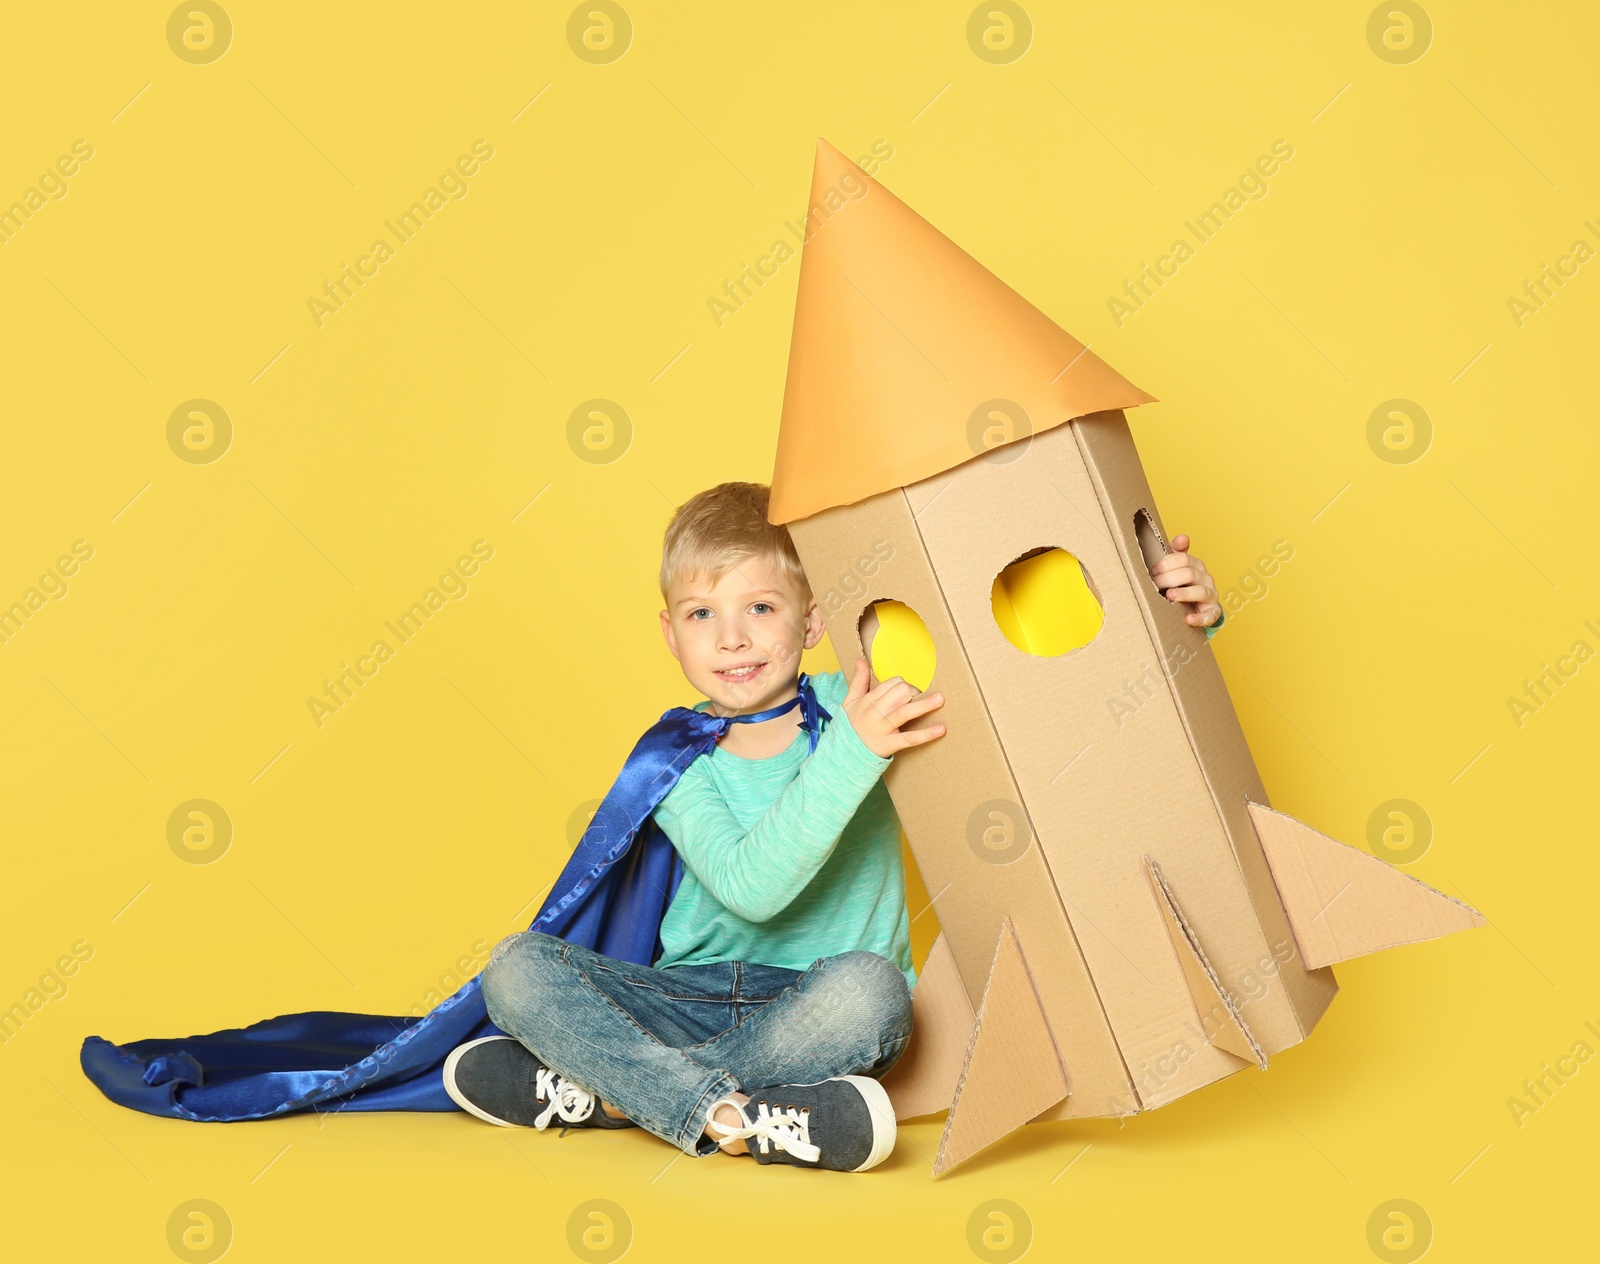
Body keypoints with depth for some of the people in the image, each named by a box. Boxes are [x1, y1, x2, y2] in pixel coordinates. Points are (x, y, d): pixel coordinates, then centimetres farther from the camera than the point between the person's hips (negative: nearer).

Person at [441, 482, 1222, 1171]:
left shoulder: (858, 706, -2)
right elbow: (750, 889, -22)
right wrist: (851, 753, -31)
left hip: (815, 1007, -1)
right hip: (694, 997, 1)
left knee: (868, 983, -36)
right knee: (517, 968, -18)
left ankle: (612, 1093, -21)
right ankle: (732, 1115, -30)